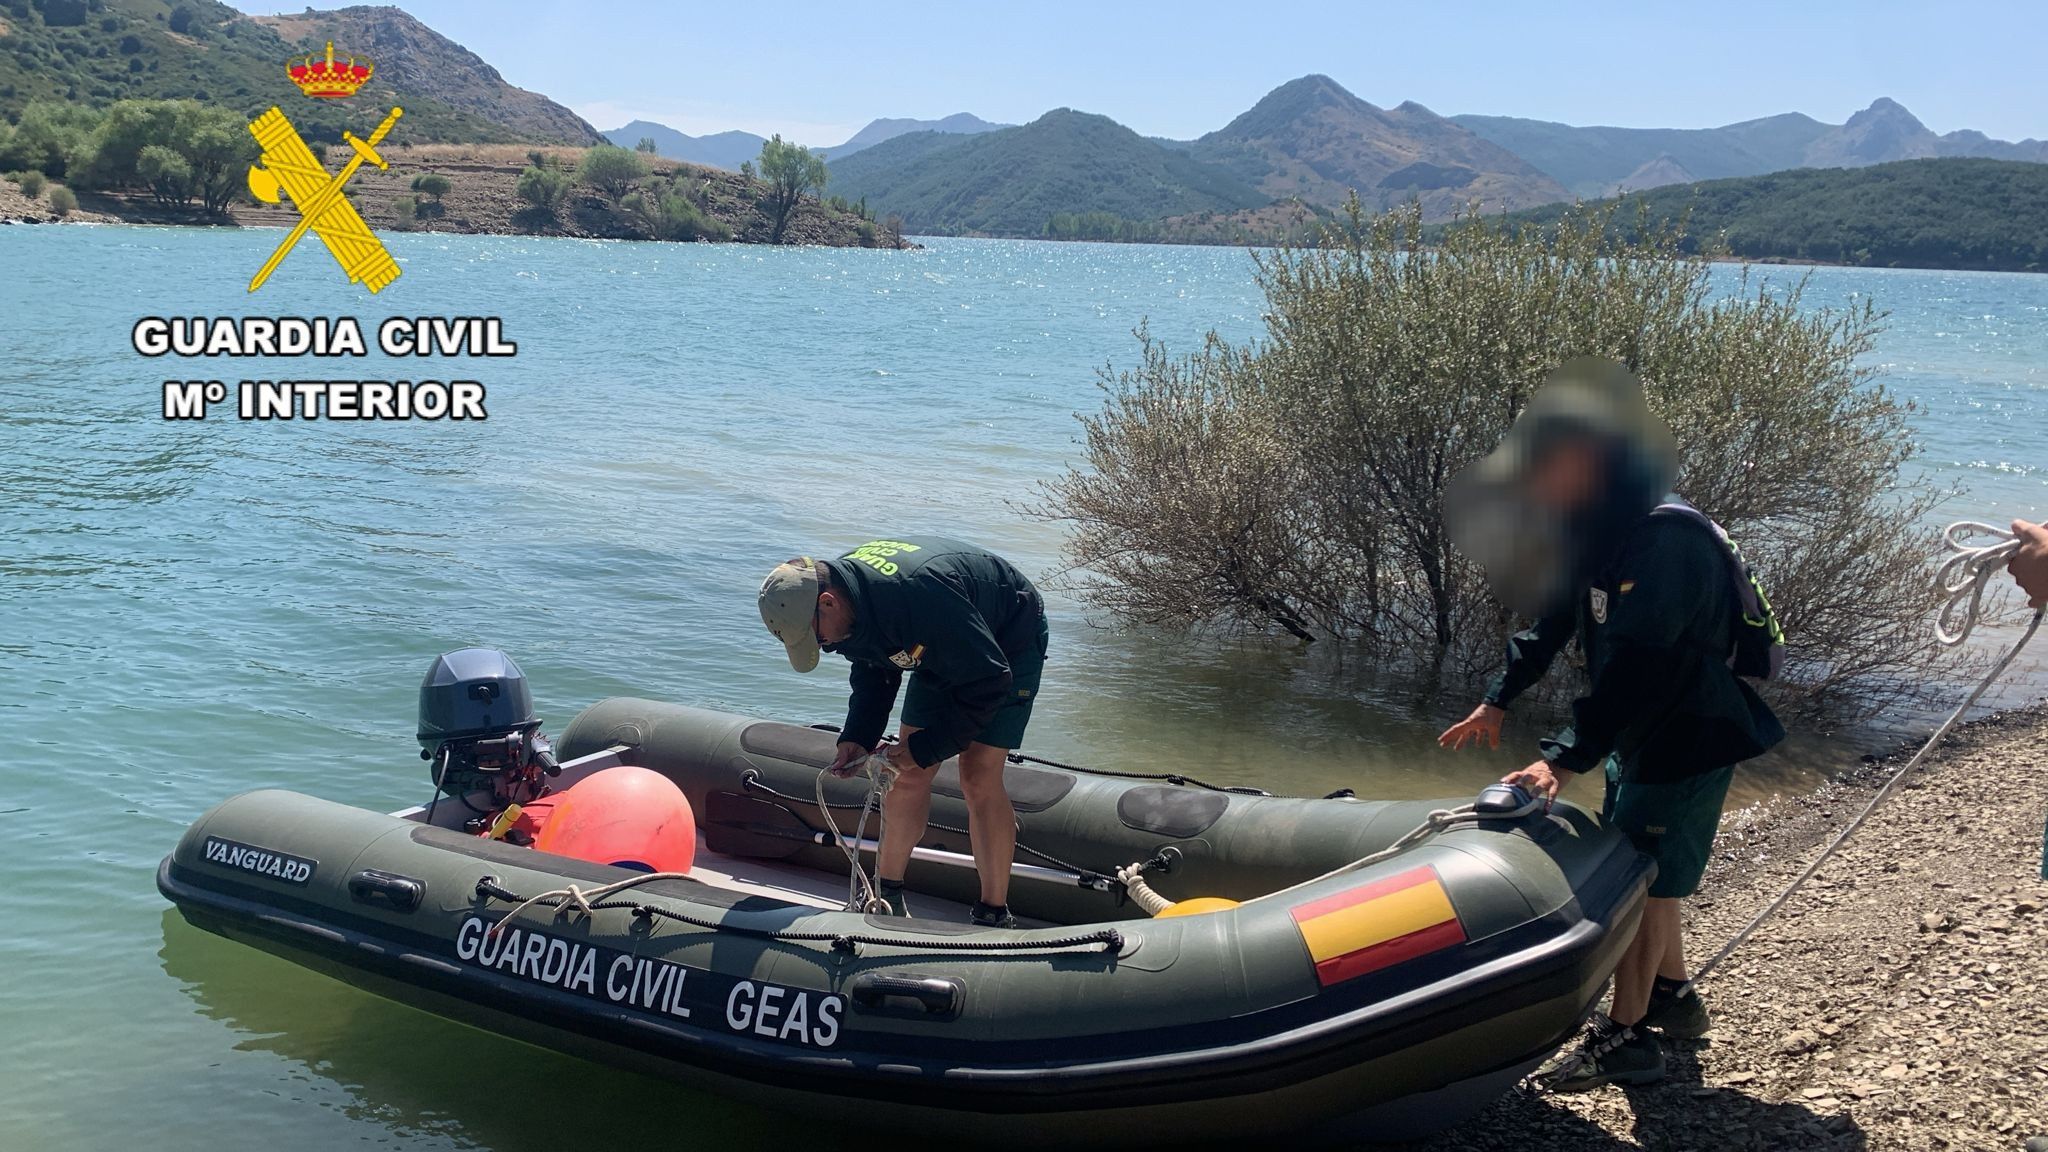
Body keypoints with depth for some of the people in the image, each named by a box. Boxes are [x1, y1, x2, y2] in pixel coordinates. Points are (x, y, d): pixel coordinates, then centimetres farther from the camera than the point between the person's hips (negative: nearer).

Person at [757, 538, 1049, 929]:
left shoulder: (919, 594, -42)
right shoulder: (842, 580, -17)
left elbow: (988, 682, -32)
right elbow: (873, 672, 3)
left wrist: (926, 748, -25)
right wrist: (857, 737, -11)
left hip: (1008, 643, -7)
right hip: (944, 651, 7)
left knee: (979, 778, -13)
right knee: (909, 774, 3)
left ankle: (995, 915, -1)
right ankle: (886, 893, 17)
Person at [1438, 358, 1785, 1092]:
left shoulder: (1665, 543, -29)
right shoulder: (1598, 530, 3)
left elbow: (1635, 671, -34)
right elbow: (1551, 616, 14)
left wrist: (1566, 758, -37)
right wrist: (1499, 700, 13)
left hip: (1686, 742, -9)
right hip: (1639, 735, 9)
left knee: (1641, 883, -3)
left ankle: (1626, 1038, 8)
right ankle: (1672, 998, 36)